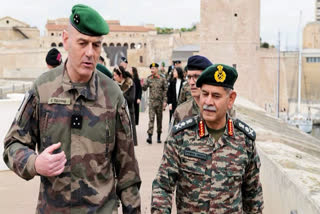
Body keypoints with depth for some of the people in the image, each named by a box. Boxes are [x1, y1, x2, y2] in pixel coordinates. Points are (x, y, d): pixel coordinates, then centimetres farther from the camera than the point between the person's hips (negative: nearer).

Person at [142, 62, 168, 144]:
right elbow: (144, 88, 0)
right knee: (151, 118, -9)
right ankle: (150, 136, -15)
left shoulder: (162, 79, -1)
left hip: (160, 102, 0)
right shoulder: (149, 79, 4)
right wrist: (142, 85, -22)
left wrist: (165, 101, -7)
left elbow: (166, 90, -1)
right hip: (151, 101, 0)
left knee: (159, 119, 8)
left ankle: (159, 137, 19)